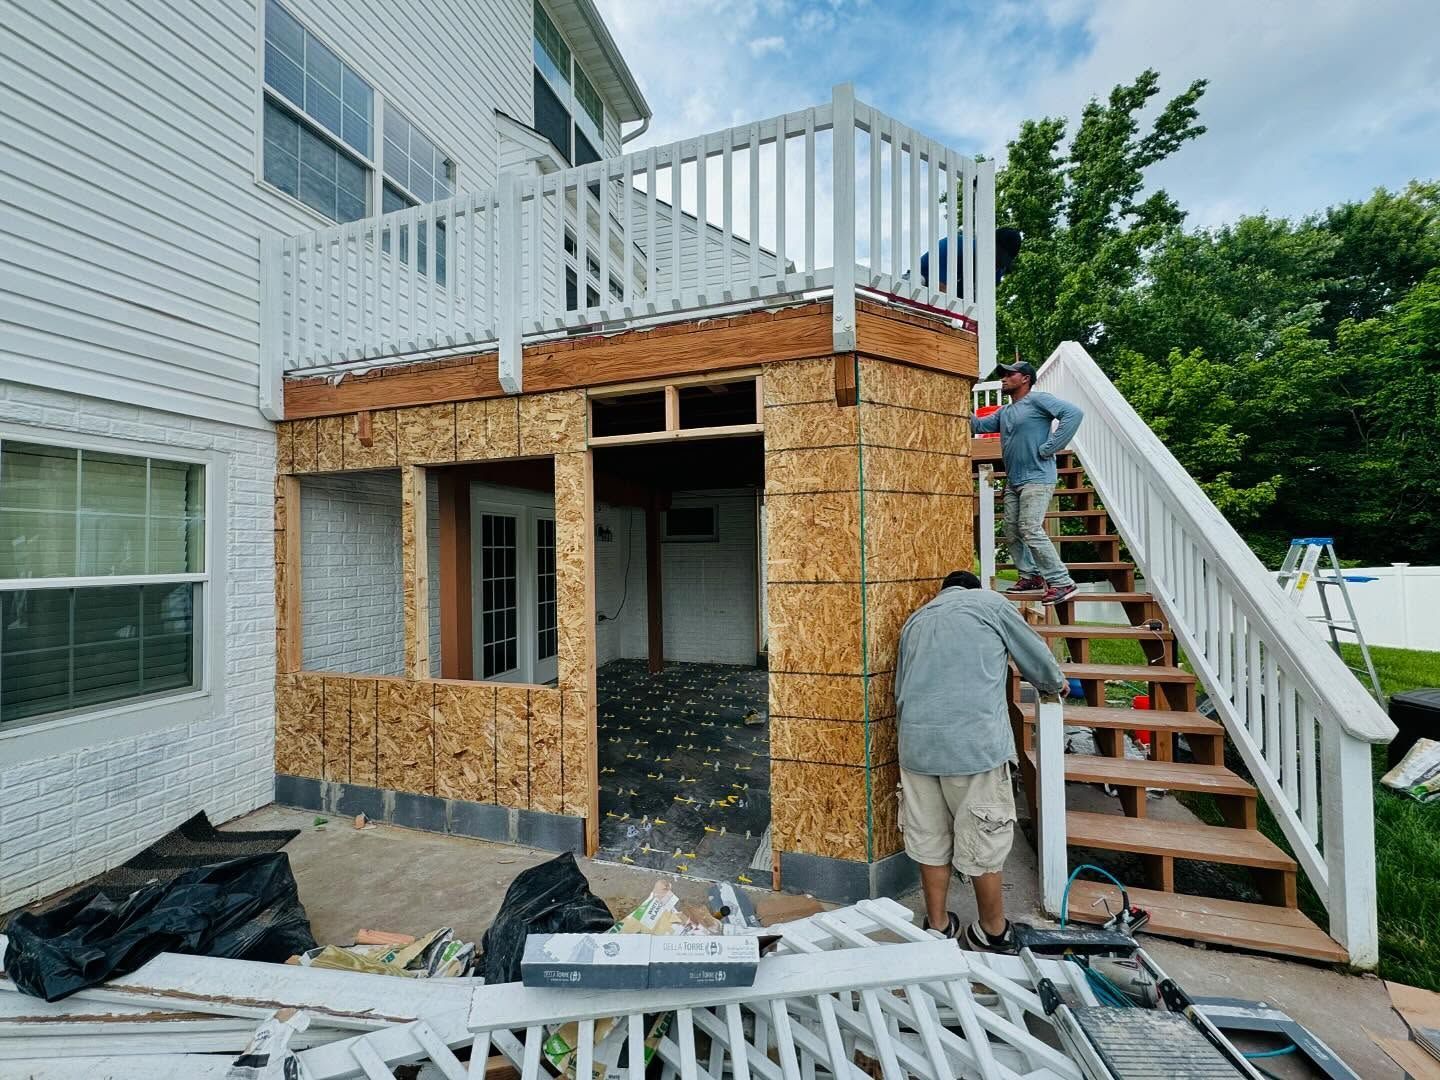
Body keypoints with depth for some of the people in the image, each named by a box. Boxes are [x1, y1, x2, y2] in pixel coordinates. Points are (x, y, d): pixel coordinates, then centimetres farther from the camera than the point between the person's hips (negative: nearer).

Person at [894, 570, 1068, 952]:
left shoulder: (916, 619, 20)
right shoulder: (991, 602, 9)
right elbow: (1035, 655, 17)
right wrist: (1056, 684, 38)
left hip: (917, 743, 4)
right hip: (976, 741, -4)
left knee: (929, 840, 17)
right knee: (984, 841, 14)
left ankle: (937, 927, 32)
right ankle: (994, 931, 32)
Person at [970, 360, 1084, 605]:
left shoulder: (1038, 399, -6)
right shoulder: (1004, 413, 19)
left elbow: (1074, 413, -17)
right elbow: (978, 425, 11)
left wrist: (1049, 447, -18)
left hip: (1037, 479, -9)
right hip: (1013, 482, 9)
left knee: (1031, 531, -16)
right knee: (1012, 534, 9)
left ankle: (1062, 582, -7)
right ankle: (1031, 576, 22)